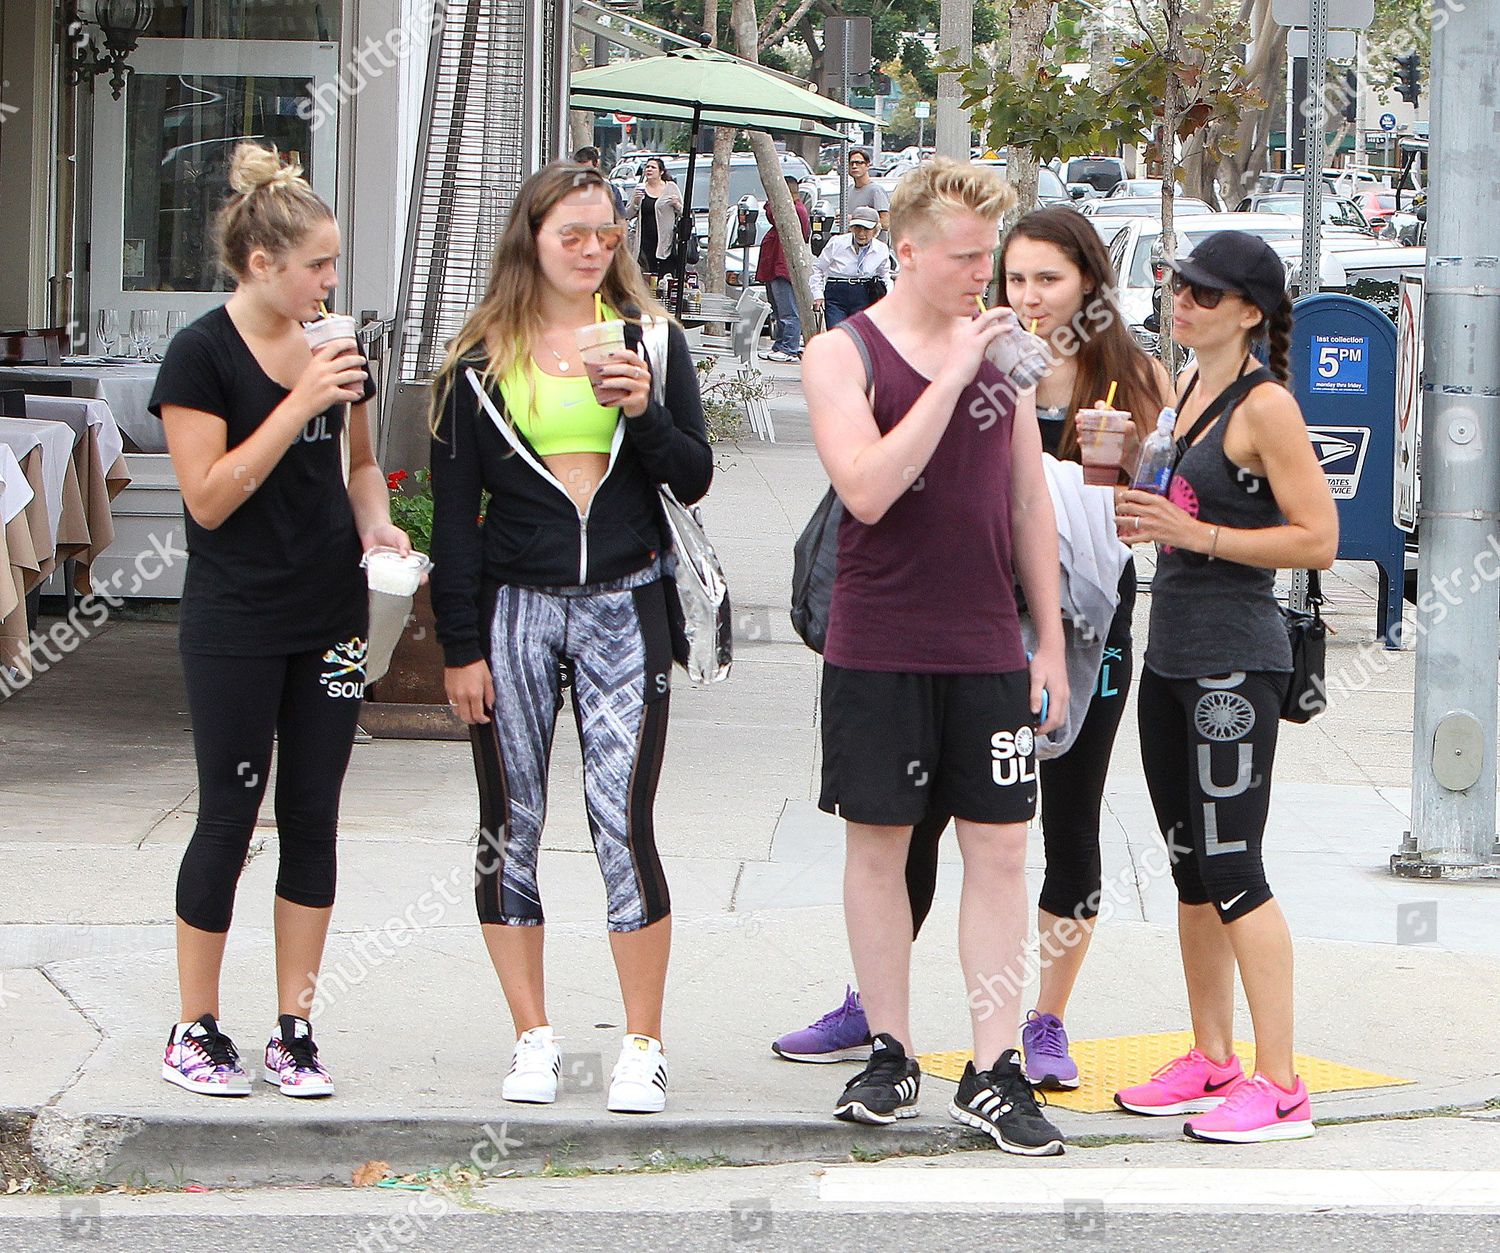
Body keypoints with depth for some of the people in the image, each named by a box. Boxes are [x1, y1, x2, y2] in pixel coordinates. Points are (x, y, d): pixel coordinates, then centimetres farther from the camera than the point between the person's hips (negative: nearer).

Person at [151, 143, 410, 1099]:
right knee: (230, 819, 0)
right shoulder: (204, 355, -10)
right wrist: (299, 403, -20)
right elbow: (209, 498, -15)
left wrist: (375, 521, 1)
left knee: (314, 820, 6)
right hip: (236, 620, -5)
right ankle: (195, 1030, 12)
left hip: (332, 615, 5)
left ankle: (295, 1031, 13)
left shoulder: (336, 347, 8)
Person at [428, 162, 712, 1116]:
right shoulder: (482, 360, 5)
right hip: (513, 607, 1)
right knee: (510, 825, 4)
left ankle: (643, 1050, 0)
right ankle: (535, 1040, 15)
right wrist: (460, 645, -1)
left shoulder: (653, 340, 7)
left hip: (624, 606, -1)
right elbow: (455, 511, 4)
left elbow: (695, 479, 4)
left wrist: (645, 411, -15)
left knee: (624, 823, -8)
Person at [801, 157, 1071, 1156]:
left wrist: (1050, 642, 11)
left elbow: (1031, 503, 14)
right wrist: (952, 377, -20)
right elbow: (867, 490, -19)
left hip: (988, 650, 3)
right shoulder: (844, 354, -3)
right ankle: (891, 1054, 17)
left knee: (1000, 849, -1)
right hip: (878, 650, -3)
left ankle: (993, 1072, 2)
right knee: (879, 846, 5)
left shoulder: (1001, 349, 10)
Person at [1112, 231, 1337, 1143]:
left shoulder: (1266, 406, -12)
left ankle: (1280, 1086, -8)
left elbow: (1318, 540, -16)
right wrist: (1138, 512, 8)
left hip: (1235, 659, -9)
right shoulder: (1187, 391, 14)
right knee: (1191, 867, 13)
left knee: (1231, 870, -10)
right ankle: (1211, 1061, 21)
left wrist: (1196, 535, -18)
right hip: (1171, 653, 9)